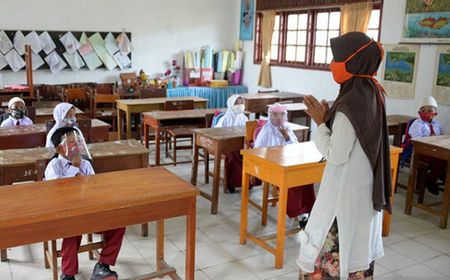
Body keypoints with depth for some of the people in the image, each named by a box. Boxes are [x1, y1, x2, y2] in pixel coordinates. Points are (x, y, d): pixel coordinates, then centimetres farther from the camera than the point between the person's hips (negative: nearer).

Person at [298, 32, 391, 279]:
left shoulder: (349, 104, -25)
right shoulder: (372, 93, 3)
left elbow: (336, 155, -21)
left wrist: (320, 123, -12)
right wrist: (328, 117, 4)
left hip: (345, 191, -9)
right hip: (365, 188, 9)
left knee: (331, 250, 6)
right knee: (357, 246, 20)